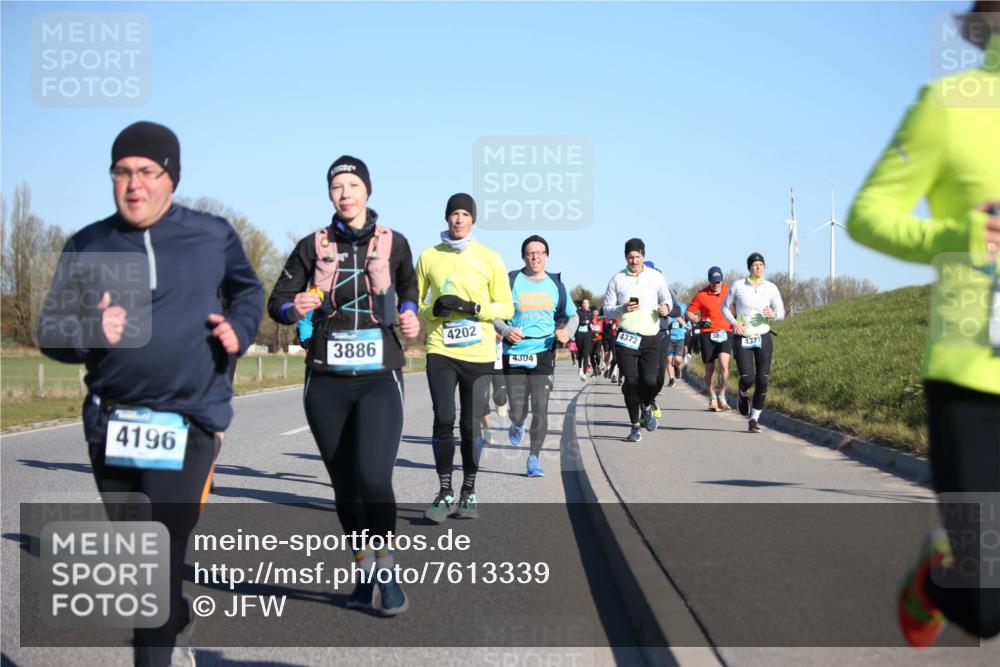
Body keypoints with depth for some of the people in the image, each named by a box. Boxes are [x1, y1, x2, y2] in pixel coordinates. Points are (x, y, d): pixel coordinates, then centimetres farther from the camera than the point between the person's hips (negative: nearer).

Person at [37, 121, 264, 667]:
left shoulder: (213, 236, 2)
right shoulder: (86, 248, 3)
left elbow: (248, 289, 20)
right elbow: (50, 331, 6)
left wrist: (239, 327, -1)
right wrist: (90, 332, -16)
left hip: (189, 420, -3)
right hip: (110, 423, 3)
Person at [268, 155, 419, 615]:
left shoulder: (393, 243, 4)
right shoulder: (313, 246, 4)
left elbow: (408, 285, 25)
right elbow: (277, 301, 3)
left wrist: (409, 315, 6)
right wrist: (295, 308, -19)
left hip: (379, 379, -2)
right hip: (327, 381, 2)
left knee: (373, 478, -17)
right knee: (344, 484, 7)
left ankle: (386, 568, 4)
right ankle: (364, 572, 25)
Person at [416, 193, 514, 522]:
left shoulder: (489, 259, 2)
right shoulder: (429, 257, 5)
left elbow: (506, 308, 3)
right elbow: (414, 306, 11)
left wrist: (473, 307, -13)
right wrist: (434, 309, -10)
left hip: (479, 355, 0)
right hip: (441, 351, 0)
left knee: (472, 425, 6)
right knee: (443, 420, -10)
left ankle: (468, 492, 20)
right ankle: (444, 493, 1)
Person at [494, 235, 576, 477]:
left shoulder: (555, 284, 7)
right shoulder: (511, 282, 0)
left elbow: (572, 315, 19)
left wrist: (567, 330, -3)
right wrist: (505, 330, -13)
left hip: (544, 353, 1)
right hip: (514, 354, -1)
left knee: (540, 409, -7)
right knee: (517, 411, 0)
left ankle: (534, 458, 6)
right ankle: (517, 426, 38)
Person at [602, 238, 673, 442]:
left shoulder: (656, 277, 6)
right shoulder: (617, 279, 4)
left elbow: (667, 300, 17)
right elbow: (607, 310, 5)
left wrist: (665, 307, -7)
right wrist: (622, 309, -15)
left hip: (651, 337, 0)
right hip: (626, 337, 0)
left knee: (650, 381, -10)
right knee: (631, 382, -6)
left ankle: (646, 407, 25)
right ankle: (635, 426, 9)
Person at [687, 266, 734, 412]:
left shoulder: (729, 291, 5)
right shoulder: (702, 295, -2)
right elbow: (689, 312, 3)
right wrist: (700, 321, -13)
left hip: (725, 333, 0)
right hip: (707, 334, 0)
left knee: (724, 364, -19)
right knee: (709, 369, 6)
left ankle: (722, 396, -6)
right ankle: (712, 398, 25)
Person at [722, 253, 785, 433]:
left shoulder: (771, 288, 0)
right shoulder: (738, 286, -4)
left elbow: (781, 313, 4)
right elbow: (725, 307, 7)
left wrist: (773, 314, -19)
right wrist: (734, 322, -11)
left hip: (763, 339, 2)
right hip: (742, 339, -2)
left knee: (762, 380, -5)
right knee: (747, 378, -15)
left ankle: (754, 419, 10)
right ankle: (743, 394, 23)